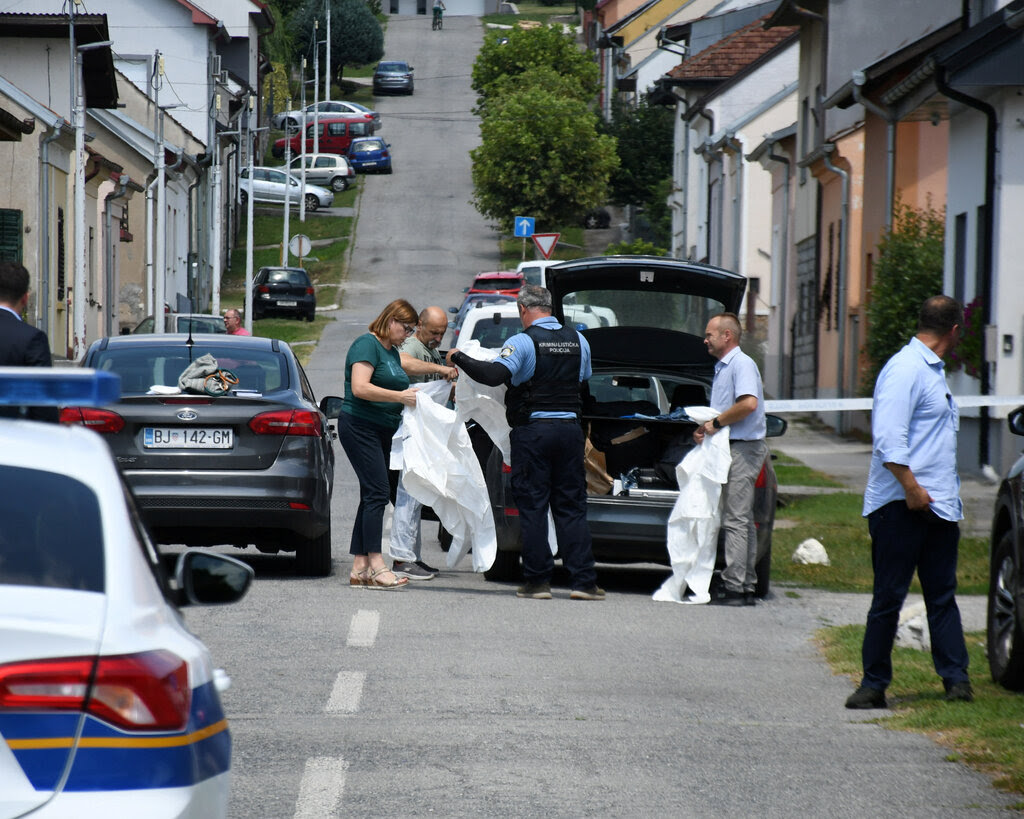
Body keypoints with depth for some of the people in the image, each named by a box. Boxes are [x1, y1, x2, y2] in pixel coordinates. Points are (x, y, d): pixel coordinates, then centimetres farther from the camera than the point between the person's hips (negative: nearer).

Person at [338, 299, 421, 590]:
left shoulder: (393, 352, 18)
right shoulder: (367, 345, -11)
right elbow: (360, 388, -22)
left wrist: (412, 398, 9)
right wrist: (400, 397, -24)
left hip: (382, 432, 10)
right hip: (359, 427, -10)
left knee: (373, 495, 6)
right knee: (377, 492, -16)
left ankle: (359, 568, 7)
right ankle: (376, 566, -20)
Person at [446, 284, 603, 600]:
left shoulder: (523, 342, -10)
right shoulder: (578, 341, 7)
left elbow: (494, 375, -20)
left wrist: (458, 358, -8)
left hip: (533, 431, -4)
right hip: (570, 428, 4)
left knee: (533, 506, 2)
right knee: (571, 507, 8)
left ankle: (538, 580, 1)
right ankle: (583, 580, 3)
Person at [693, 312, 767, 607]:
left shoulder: (742, 364, -12)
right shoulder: (721, 367, 21)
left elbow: (749, 403, -26)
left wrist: (717, 423, -16)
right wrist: (706, 427, 9)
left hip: (743, 449, -11)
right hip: (732, 449, 11)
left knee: (735, 520, -12)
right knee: (742, 520, 11)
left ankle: (734, 586, -13)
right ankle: (746, 585, 13)